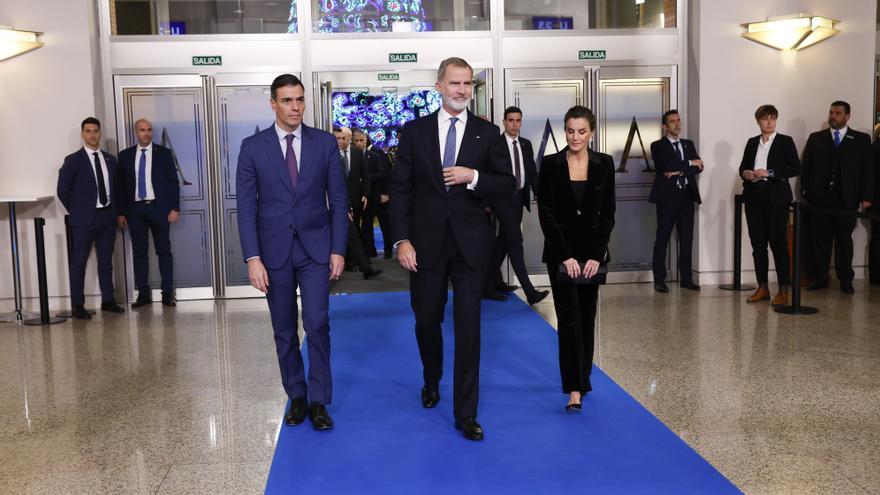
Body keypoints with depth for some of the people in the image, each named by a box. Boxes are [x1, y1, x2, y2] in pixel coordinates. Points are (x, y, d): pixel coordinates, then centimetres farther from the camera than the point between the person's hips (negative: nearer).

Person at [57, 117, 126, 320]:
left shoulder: (110, 159, 10)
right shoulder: (73, 160, -4)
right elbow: (63, 191, -3)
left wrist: (116, 210, 9)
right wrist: (77, 211, 0)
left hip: (107, 215, 5)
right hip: (84, 219, -4)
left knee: (106, 260, 10)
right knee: (78, 262, 0)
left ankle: (107, 300, 19)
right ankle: (77, 306, 5)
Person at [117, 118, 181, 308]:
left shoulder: (164, 153, 4)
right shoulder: (125, 155, 8)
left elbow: (173, 182, 2)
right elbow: (121, 185, 8)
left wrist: (175, 208, -6)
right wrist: (121, 212, 3)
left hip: (159, 208, -2)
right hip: (135, 209, 2)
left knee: (164, 251, 2)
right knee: (139, 252, 4)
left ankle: (167, 293, 7)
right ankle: (143, 294, 10)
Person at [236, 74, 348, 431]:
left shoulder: (325, 143, 1)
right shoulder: (253, 147, 0)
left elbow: (338, 199, 2)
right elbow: (246, 207, -2)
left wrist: (338, 249, -3)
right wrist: (253, 258, -9)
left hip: (316, 248, 0)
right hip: (274, 251, 1)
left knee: (317, 325, -6)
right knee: (284, 331, 9)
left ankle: (319, 401, 6)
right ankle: (296, 396, 24)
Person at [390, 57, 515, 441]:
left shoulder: (487, 133, 2)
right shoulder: (415, 131, 2)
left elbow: (508, 185, -1)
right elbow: (400, 189, 0)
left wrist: (473, 177, -19)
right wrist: (402, 240, -8)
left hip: (470, 243, -1)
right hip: (426, 243, 1)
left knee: (469, 328, 0)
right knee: (426, 321, 14)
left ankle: (466, 414, 9)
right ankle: (432, 382, 43)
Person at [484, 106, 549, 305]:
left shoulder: (526, 145, 11)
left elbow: (532, 172, 12)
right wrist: (485, 201, -9)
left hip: (518, 198, 7)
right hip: (501, 198, -7)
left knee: (504, 241, 14)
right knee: (515, 240, -12)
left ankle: (492, 282, 26)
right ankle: (530, 291, -14)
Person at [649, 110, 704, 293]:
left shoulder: (689, 144, 16)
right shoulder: (658, 146, 2)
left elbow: (699, 166, 3)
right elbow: (666, 165, -16)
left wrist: (679, 171, -12)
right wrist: (689, 163, -7)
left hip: (687, 196, 5)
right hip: (667, 196, -4)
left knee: (686, 238, 5)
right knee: (662, 238, -2)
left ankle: (686, 278, 13)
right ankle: (659, 280, 2)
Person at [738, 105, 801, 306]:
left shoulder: (785, 141, 2)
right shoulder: (752, 143, 14)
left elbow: (795, 168, -6)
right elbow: (743, 167, 19)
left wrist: (769, 173, -14)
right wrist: (745, 174, -3)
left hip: (776, 198, -4)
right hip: (754, 197, 4)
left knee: (778, 242, -5)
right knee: (758, 243, 6)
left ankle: (783, 291, -1)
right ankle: (762, 288, 15)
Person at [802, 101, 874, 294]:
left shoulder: (861, 140, 8)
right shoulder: (815, 138, 11)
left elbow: (868, 170, 5)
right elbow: (806, 168, 8)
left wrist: (866, 197, -2)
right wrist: (805, 192, 1)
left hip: (847, 200, -1)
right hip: (819, 198, 1)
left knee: (844, 240, 5)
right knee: (820, 240, 3)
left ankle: (846, 280, 11)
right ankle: (820, 278, 10)